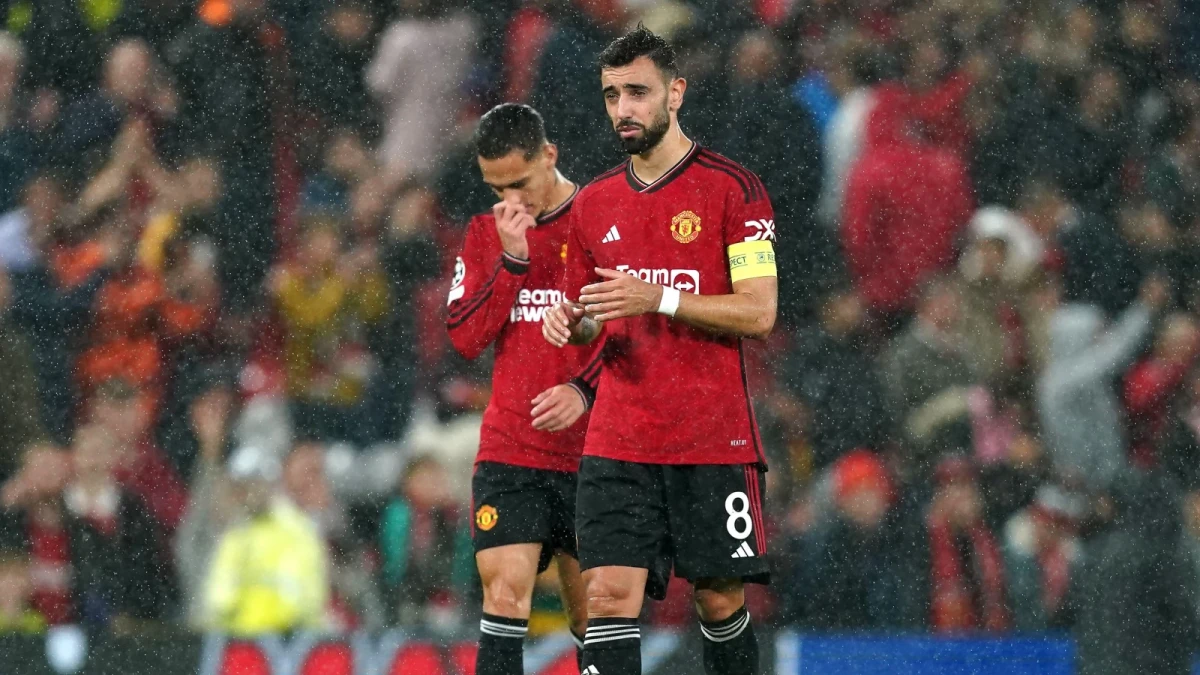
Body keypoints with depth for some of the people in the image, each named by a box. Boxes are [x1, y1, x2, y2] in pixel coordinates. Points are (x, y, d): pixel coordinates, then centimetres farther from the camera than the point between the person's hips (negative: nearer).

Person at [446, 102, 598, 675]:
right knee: (504, 594, -13)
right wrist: (511, 259, -8)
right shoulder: (485, 232, 10)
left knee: (593, 614, 4)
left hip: (589, 451, -2)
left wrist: (585, 388, -17)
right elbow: (465, 338, 3)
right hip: (508, 452, 2)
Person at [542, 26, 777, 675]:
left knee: (721, 599, 4)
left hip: (714, 444, -3)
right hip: (616, 445, 3)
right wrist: (569, 321, -2)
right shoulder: (592, 203, 13)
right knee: (609, 596, -10)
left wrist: (659, 299, -19)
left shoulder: (731, 188, -3)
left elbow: (758, 312, -9)